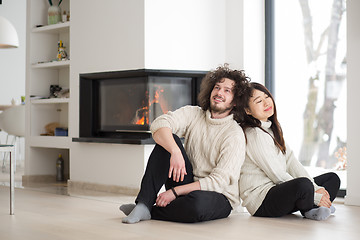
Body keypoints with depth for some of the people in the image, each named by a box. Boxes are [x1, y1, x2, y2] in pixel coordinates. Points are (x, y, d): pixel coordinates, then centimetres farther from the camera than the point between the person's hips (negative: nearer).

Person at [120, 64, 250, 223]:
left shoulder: (235, 135, -12)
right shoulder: (192, 113, 2)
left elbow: (218, 182, -19)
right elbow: (159, 125, -17)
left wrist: (174, 192, -23)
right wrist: (175, 152, -36)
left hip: (219, 196, -4)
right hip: (188, 184, 4)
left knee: (198, 202, -41)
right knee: (169, 140, -17)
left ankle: (151, 212, -14)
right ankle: (143, 204, -23)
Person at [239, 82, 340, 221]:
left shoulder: (272, 129, 16)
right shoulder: (254, 135, -14)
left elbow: (291, 161, 10)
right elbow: (277, 175, -17)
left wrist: (316, 188, -3)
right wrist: (315, 197, -15)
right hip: (261, 201, -10)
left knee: (332, 178, 10)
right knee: (303, 184, -37)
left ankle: (311, 209, -16)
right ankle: (307, 210, -5)